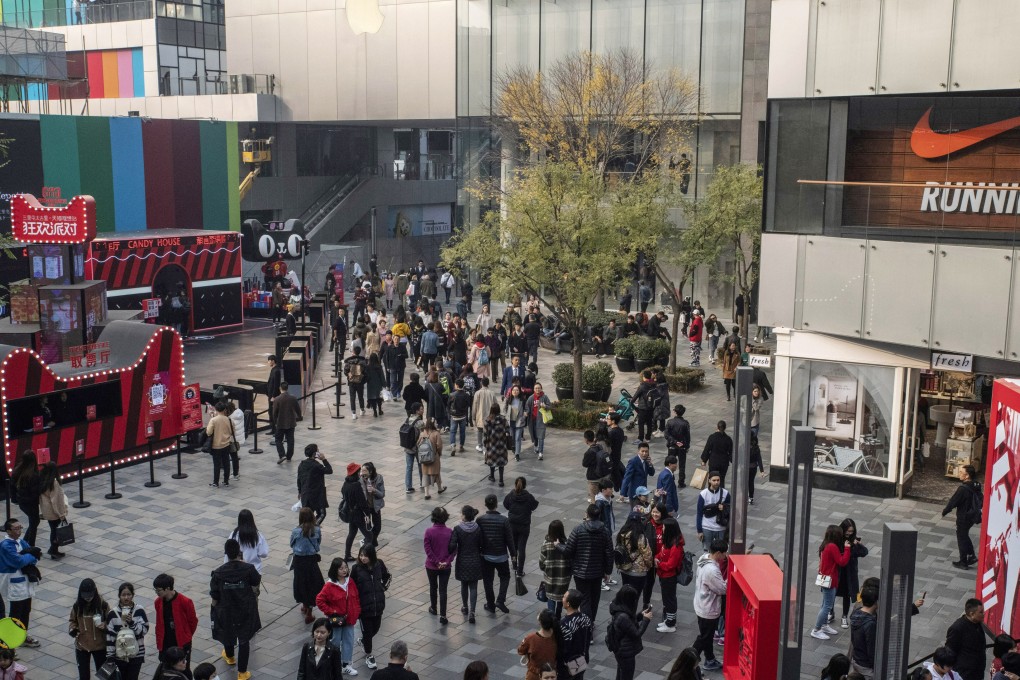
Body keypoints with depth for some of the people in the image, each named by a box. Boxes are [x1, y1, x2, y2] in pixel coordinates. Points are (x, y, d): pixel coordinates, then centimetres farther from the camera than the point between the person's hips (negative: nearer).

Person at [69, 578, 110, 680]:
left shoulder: (102, 605, -13)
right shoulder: (77, 605, -8)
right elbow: (73, 621, 7)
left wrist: (105, 625, -25)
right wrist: (72, 630, -13)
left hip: (100, 645, -1)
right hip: (81, 645, 1)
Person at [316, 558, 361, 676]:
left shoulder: (350, 582, -2)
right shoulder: (329, 585, -17)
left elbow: (357, 597, 9)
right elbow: (319, 601, -16)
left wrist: (357, 611, 1)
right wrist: (331, 611, -15)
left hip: (349, 619, 5)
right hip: (336, 620, -5)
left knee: (349, 641, 10)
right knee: (335, 642, 10)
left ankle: (345, 665, 23)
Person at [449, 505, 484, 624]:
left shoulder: (457, 529, -16)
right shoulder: (478, 529, -9)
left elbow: (452, 546, -20)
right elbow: (482, 545, -3)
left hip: (462, 562, -1)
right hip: (475, 561, 1)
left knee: (464, 585, 20)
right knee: (473, 587, 5)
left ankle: (465, 607, 37)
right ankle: (471, 612, -4)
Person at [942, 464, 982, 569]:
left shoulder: (963, 489, -27)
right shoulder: (976, 486, -2)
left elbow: (953, 501, -20)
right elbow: (979, 501, 10)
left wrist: (945, 511, -4)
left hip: (963, 517, -8)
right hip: (973, 516, 8)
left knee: (961, 538, 7)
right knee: (965, 536, 26)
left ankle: (963, 562, 16)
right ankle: (972, 555, 27)